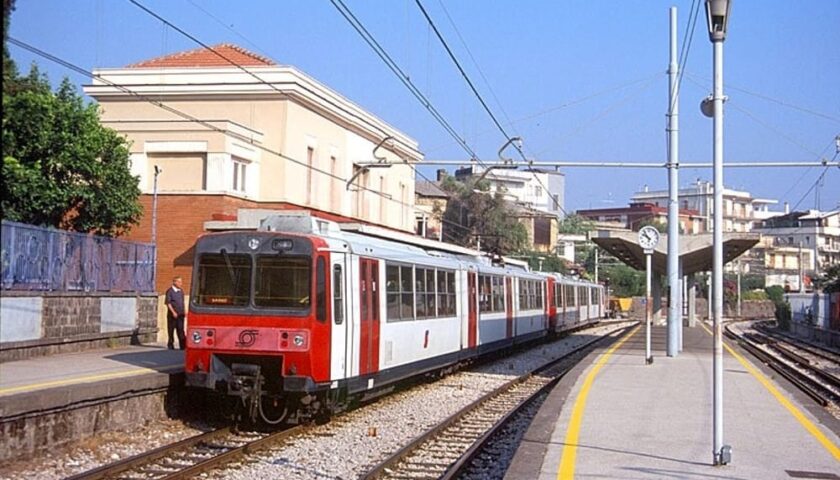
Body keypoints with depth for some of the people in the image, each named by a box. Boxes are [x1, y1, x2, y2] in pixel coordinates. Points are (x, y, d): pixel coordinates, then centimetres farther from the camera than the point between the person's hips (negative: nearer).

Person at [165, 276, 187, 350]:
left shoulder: (181, 291, 13)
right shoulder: (170, 291, -6)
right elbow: (168, 303, -10)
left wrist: (185, 312, 14)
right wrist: (173, 312, -17)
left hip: (180, 315, 5)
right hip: (172, 315, -5)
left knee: (181, 331, 1)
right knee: (171, 330, 2)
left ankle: (183, 346, -2)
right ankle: (170, 346, 11)